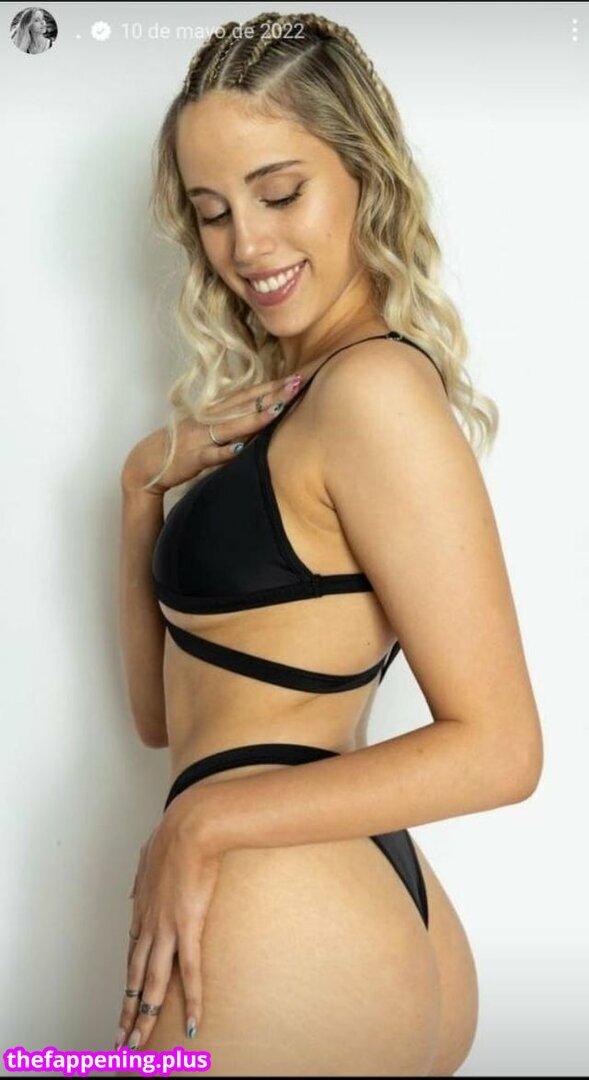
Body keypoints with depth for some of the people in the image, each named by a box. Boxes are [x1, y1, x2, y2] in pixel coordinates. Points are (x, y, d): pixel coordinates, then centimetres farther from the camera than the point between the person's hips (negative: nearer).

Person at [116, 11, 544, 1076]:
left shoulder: (376, 386, -15)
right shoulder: (282, 401, 12)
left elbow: (497, 748, -18)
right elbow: (163, 708, 12)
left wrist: (203, 819, -15)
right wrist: (147, 479, 1)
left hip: (282, 923, -8)